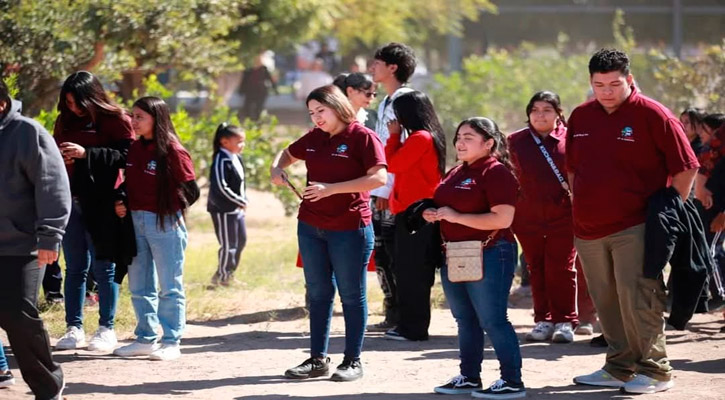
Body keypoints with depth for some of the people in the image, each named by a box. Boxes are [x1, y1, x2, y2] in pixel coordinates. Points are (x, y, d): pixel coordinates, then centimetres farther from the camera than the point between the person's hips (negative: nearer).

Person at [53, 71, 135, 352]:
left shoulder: (116, 120, -5)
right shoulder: (65, 121, 12)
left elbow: (126, 157, -15)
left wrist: (86, 154, -21)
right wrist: (58, 159, -2)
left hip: (101, 204, -5)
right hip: (70, 202, 5)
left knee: (103, 268, 0)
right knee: (75, 268, 8)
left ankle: (106, 329, 7)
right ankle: (74, 329, 11)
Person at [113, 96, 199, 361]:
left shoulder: (172, 151, -12)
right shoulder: (135, 149, 9)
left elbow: (191, 191, -9)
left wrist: (170, 211, -7)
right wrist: (121, 204, 1)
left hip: (164, 224, -7)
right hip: (136, 222, 8)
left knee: (169, 287, 1)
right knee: (139, 286, 12)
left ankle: (171, 342, 6)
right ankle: (145, 339, 21)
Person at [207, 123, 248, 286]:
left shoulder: (237, 158, 10)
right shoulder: (221, 160, -19)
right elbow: (221, 187, -24)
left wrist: (243, 200, 6)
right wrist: (240, 202, -18)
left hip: (237, 208, 10)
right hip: (223, 210, -10)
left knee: (241, 240, 16)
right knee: (228, 245, -3)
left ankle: (229, 273, 28)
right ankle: (221, 277, 10)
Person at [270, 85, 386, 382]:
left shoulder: (362, 137, -10)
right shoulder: (313, 139, 9)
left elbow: (379, 178, -20)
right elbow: (288, 154, 28)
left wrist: (332, 188, -24)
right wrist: (277, 168, 3)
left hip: (350, 229, -6)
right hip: (311, 227, 6)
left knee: (351, 295, 3)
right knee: (318, 293, 11)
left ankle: (353, 361, 10)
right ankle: (318, 358, 17)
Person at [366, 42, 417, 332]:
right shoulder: (385, 104, 19)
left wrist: (389, 190, -19)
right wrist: (375, 191, 17)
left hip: (395, 193, -9)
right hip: (380, 193, 9)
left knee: (396, 256, -6)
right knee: (381, 256, 10)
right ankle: (392, 316, 16)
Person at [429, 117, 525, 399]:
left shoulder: (496, 172, -13)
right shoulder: (456, 174, 15)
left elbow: (502, 219, -22)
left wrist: (455, 217, -19)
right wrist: (433, 215, 4)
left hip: (488, 256, -9)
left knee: (492, 320, -8)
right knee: (465, 320, 14)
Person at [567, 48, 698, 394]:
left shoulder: (651, 115, -8)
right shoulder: (580, 117, 10)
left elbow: (685, 168, -5)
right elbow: (571, 167, 24)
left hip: (633, 228, -6)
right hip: (589, 229, 6)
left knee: (637, 298, -11)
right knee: (606, 302, 10)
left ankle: (655, 371, -5)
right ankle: (620, 368, 20)